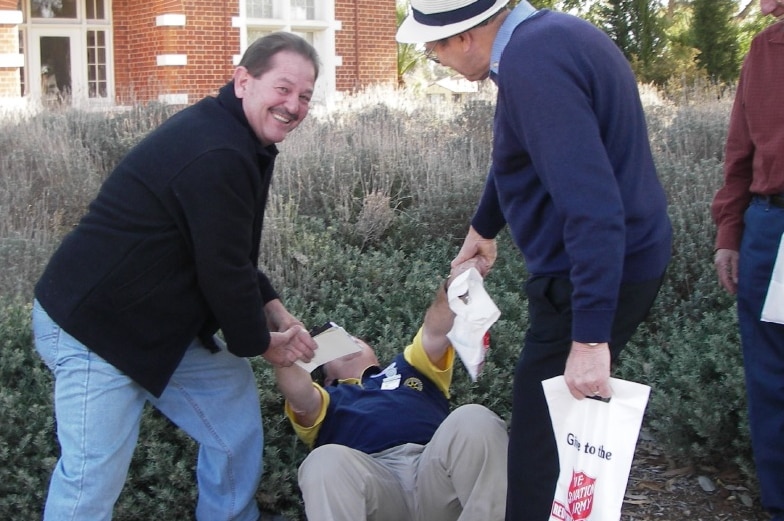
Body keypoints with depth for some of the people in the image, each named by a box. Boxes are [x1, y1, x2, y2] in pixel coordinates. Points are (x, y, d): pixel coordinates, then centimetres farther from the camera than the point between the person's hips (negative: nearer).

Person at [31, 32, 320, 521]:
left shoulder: (233, 138, 8)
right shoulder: (215, 156, -26)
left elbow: (234, 254, 16)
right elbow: (223, 270, -21)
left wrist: (275, 311, 6)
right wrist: (260, 343, -5)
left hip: (162, 324, 11)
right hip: (94, 328, -11)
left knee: (234, 405, 13)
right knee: (94, 476, -6)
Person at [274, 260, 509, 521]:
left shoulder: (407, 367, 38)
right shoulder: (329, 398, 32)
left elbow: (436, 333, 18)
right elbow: (301, 397, 7)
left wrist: (452, 286, -3)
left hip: (435, 470, 1)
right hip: (372, 477, -1)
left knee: (475, 419, -28)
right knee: (325, 461, -34)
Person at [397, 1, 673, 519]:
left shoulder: (533, 66, -24)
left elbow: (593, 207, -30)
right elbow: (517, 155, 26)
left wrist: (590, 338, -32)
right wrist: (483, 227, 39)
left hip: (596, 274, -10)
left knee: (541, 440, -2)